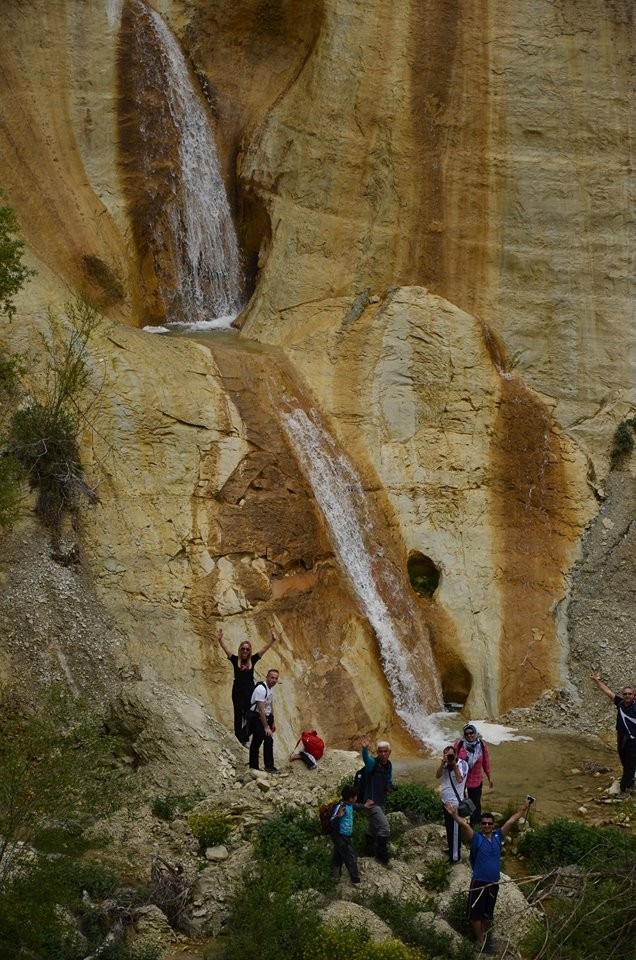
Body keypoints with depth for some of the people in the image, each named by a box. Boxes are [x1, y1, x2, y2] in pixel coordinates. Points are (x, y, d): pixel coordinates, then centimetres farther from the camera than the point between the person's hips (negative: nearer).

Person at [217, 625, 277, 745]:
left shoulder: (253, 660, 4)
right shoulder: (235, 660, 1)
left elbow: (264, 649, -1)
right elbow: (226, 649, -11)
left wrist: (272, 639, -14)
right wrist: (220, 639, -27)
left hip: (250, 690, 1)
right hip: (238, 690, -1)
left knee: (249, 715, -2)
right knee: (238, 715, 4)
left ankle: (245, 739, 2)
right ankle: (238, 739, 8)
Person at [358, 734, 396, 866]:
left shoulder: (389, 765, 5)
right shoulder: (373, 763, -19)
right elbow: (366, 758, -44)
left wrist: (391, 786, -4)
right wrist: (365, 748, -66)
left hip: (381, 802, 8)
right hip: (372, 801, -8)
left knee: (373, 828, 22)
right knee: (384, 828, -13)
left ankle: (369, 852, 39)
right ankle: (382, 856, 1)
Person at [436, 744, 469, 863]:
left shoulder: (462, 764, -14)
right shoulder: (446, 765, 2)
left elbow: (459, 779, -27)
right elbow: (438, 776, -13)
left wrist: (454, 764, -29)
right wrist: (443, 762, -25)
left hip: (455, 802, -7)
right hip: (446, 801, 7)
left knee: (455, 830, -1)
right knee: (449, 827, 21)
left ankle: (455, 856, 6)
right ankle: (451, 848, 38)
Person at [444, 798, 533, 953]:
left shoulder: (497, 837, 0)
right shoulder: (476, 838, -12)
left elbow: (511, 820, 6)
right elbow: (465, 825, -29)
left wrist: (524, 808, 9)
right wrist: (454, 815, -46)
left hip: (494, 883, 4)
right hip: (479, 882, -4)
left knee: (488, 912, 19)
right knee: (476, 913, 4)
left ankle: (485, 936, 36)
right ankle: (480, 941, 17)